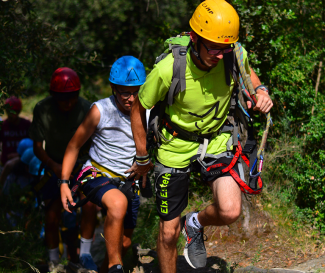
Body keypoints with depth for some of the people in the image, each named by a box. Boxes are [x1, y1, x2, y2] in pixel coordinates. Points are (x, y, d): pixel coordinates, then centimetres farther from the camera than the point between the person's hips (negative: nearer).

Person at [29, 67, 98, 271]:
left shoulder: (86, 108, -15)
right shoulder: (43, 109, -14)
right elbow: (37, 147, -8)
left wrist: (84, 163, -20)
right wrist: (53, 166, -24)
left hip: (80, 166, 0)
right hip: (55, 167, 0)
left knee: (89, 204, -25)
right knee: (52, 217, -2)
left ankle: (85, 253, -8)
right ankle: (53, 260, 22)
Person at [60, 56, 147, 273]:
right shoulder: (100, 110, -14)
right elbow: (74, 145, -5)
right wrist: (64, 182, -11)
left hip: (128, 181, 5)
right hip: (98, 174, -5)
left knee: (124, 243, 12)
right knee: (118, 203, -38)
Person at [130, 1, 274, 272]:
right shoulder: (168, 70, -28)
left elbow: (247, 71, 9)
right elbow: (139, 109, -10)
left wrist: (260, 90, -14)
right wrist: (142, 158, 0)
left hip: (217, 142, 2)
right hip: (176, 148, -2)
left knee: (230, 211, -21)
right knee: (169, 232, 5)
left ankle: (196, 224, 13)